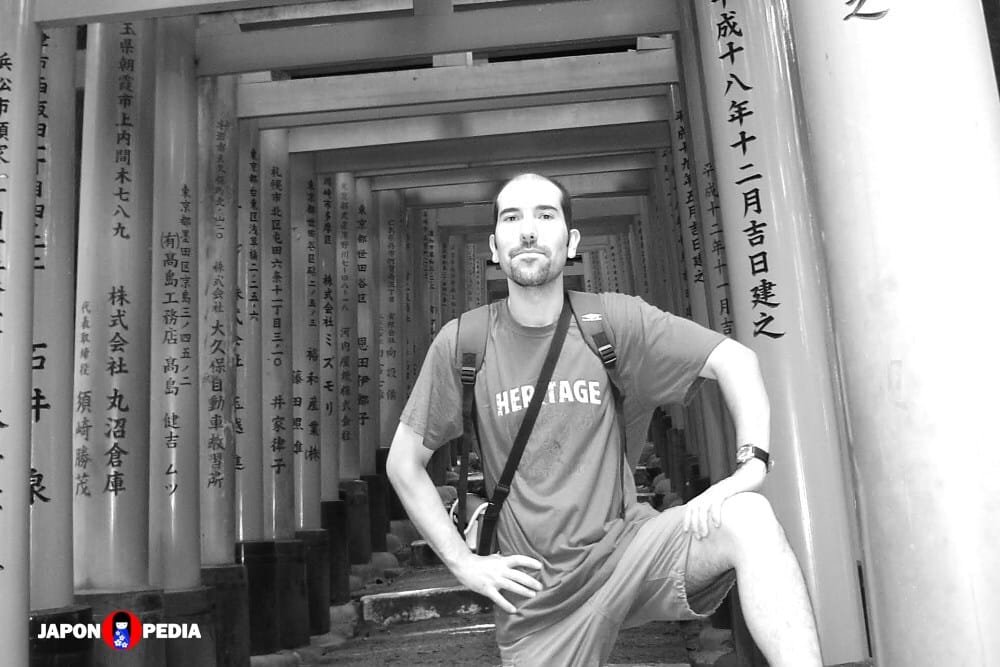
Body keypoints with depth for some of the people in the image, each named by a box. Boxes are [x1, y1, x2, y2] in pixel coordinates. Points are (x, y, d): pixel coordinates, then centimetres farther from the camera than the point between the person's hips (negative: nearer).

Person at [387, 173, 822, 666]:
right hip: (535, 592, 1)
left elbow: (736, 360, -3)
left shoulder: (615, 321, -5)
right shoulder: (461, 344, -5)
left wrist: (752, 463, -19)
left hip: (622, 546, 0)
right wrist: (464, 563, -3)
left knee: (746, 516, -26)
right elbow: (403, 464, 3)